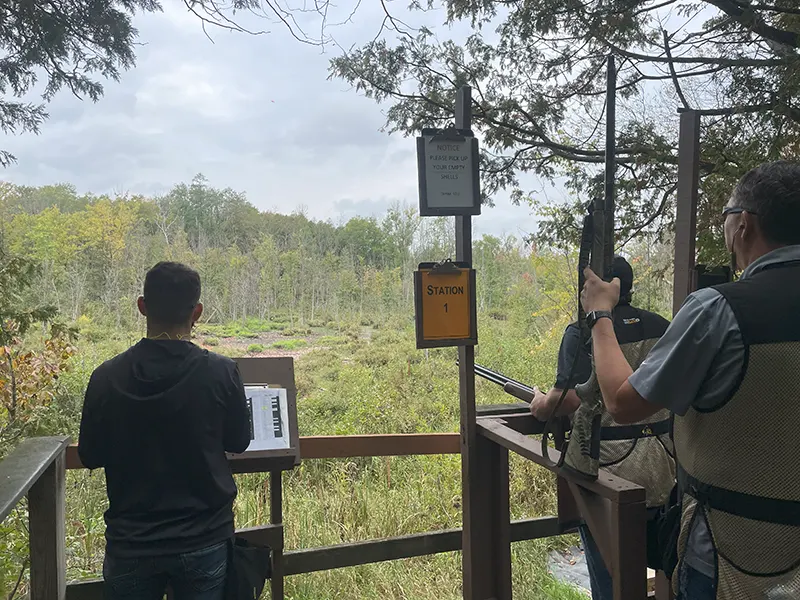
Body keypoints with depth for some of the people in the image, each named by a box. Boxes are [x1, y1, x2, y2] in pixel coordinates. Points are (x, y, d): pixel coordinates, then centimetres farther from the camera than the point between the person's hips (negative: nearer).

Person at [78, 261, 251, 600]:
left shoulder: (107, 378, -12)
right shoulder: (221, 373, -16)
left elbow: (90, 456, 0)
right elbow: (238, 442, -1)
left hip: (131, 544, 1)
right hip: (204, 541, -1)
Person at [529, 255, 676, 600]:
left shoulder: (582, 333, -14)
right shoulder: (662, 327, 4)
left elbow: (569, 399, -24)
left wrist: (541, 406, -4)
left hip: (610, 471, -6)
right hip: (663, 472, 6)